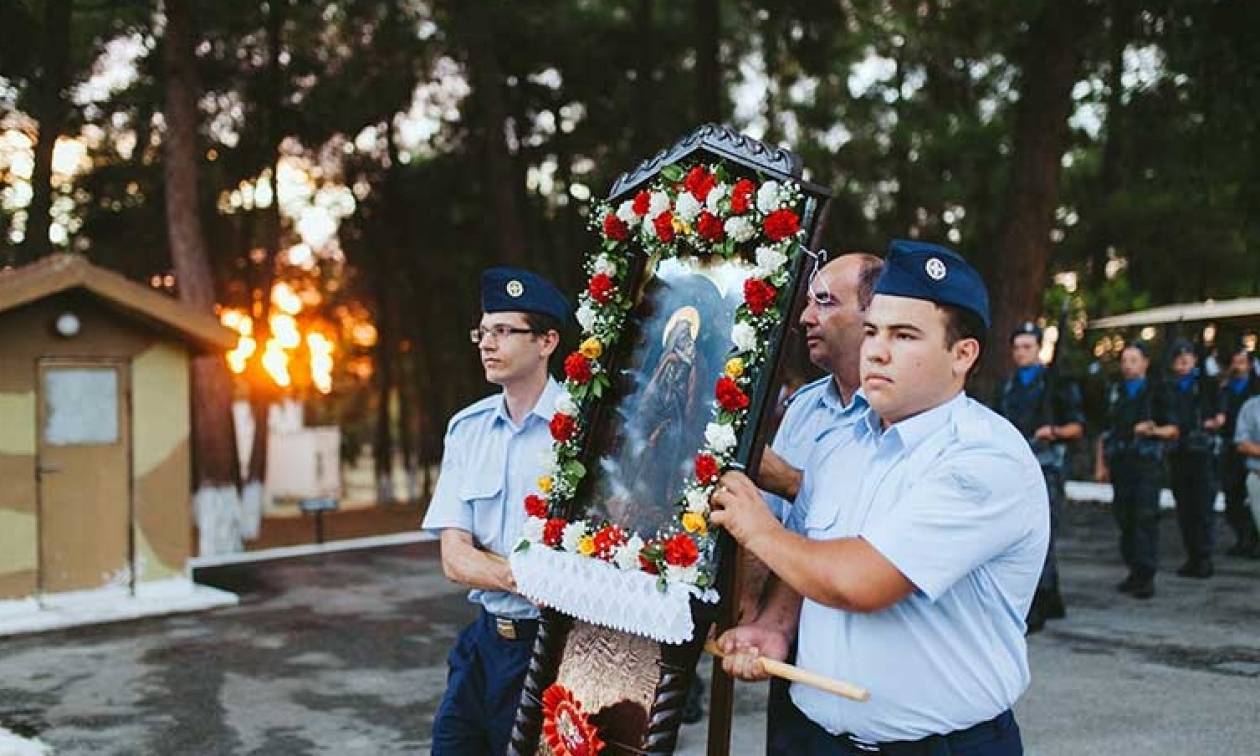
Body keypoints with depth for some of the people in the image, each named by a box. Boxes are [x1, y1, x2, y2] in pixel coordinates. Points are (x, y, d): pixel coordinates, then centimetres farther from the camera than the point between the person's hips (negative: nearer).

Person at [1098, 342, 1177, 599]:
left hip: (1147, 464, -4)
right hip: (1120, 464, 4)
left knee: (1146, 518, -9)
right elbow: (1105, 431, 18)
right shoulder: (1114, 392, 16)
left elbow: (1173, 430, 4)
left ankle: (1147, 575, -8)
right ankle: (1134, 570, 16)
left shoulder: (1156, 392, 5)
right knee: (1124, 518, 6)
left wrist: (1155, 431, -17)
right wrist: (1102, 464, 13)